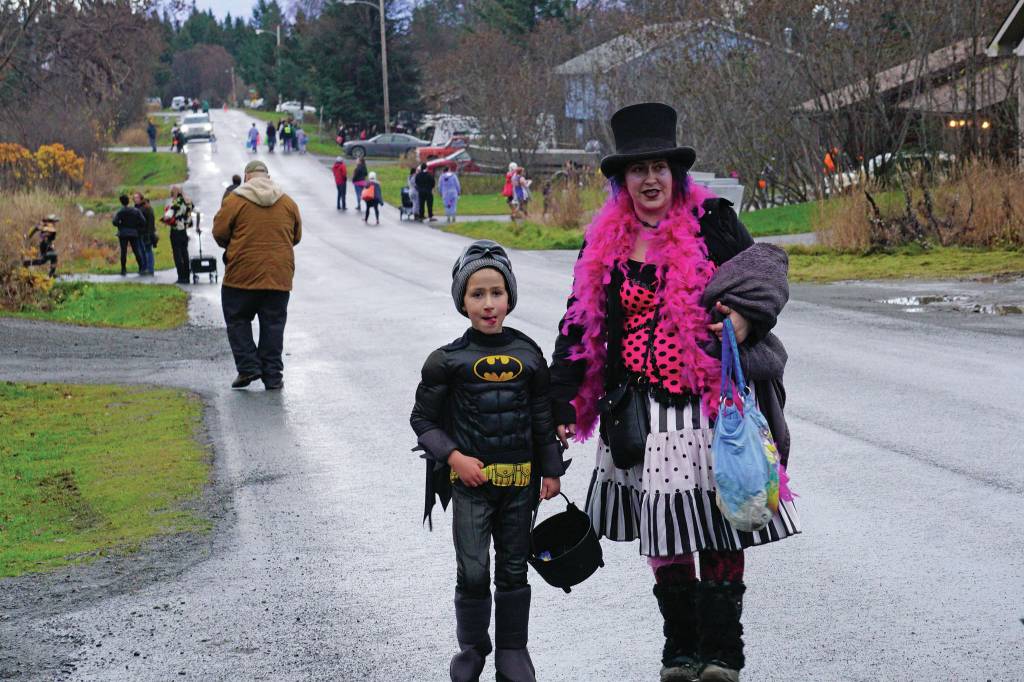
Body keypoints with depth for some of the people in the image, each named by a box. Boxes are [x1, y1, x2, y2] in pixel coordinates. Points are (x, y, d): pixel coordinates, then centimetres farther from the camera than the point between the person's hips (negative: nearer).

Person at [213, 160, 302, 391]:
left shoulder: (235, 201, -5)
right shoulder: (288, 203, 6)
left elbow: (219, 233, -3)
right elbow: (296, 237, 13)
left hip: (243, 274, -3)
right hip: (279, 275, 3)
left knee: (238, 320, 12)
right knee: (273, 324, 8)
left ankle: (248, 366, 2)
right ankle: (272, 375, 6)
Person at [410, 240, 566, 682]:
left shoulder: (527, 355, 2)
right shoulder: (448, 360, -6)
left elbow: (543, 417, 10)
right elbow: (422, 419, 0)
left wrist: (552, 470, 11)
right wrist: (453, 457, -12)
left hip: (518, 480, 2)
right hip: (470, 480, -2)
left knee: (514, 570, 11)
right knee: (473, 573, -2)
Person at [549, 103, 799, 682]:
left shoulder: (711, 223, -1)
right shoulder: (606, 243, 9)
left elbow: (761, 276, -2)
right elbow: (580, 326, 12)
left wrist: (746, 317, -25)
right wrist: (562, 406, 9)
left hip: (708, 405, -3)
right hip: (640, 412, 3)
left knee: (718, 532, 0)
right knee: (662, 539, 9)